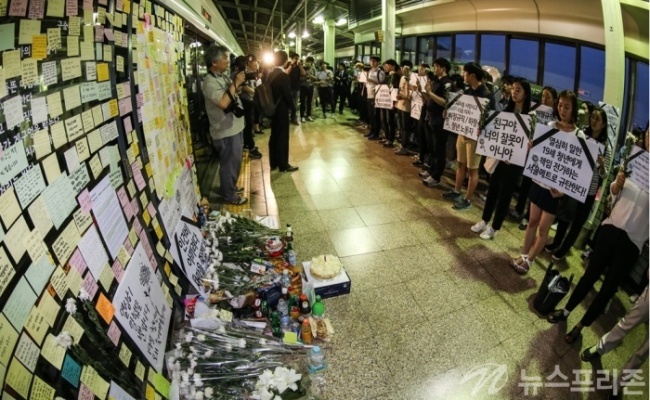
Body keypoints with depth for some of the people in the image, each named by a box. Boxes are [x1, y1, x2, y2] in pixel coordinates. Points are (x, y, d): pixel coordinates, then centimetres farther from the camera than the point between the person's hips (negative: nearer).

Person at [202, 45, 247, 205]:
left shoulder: (223, 76, 11)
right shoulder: (210, 81, -19)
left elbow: (234, 94, 21)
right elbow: (223, 102, -32)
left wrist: (238, 85, 0)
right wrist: (236, 83, -23)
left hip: (235, 127, 10)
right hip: (226, 131, -10)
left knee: (235, 161, 21)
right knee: (230, 163, 2)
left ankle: (230, 187, 39)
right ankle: (229, 195, 17)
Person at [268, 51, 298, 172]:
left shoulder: (270, 74, 7)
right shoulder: (283, 75, -17)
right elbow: (287, 94, -17)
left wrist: (272, 105, 17)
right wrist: (292, 106, -2)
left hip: (273, 109, 8)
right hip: (282, 110, -8)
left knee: (274, 136, 14)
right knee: (282, 137, 0)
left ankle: (273, 163, 23)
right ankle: (283, 165, 8)